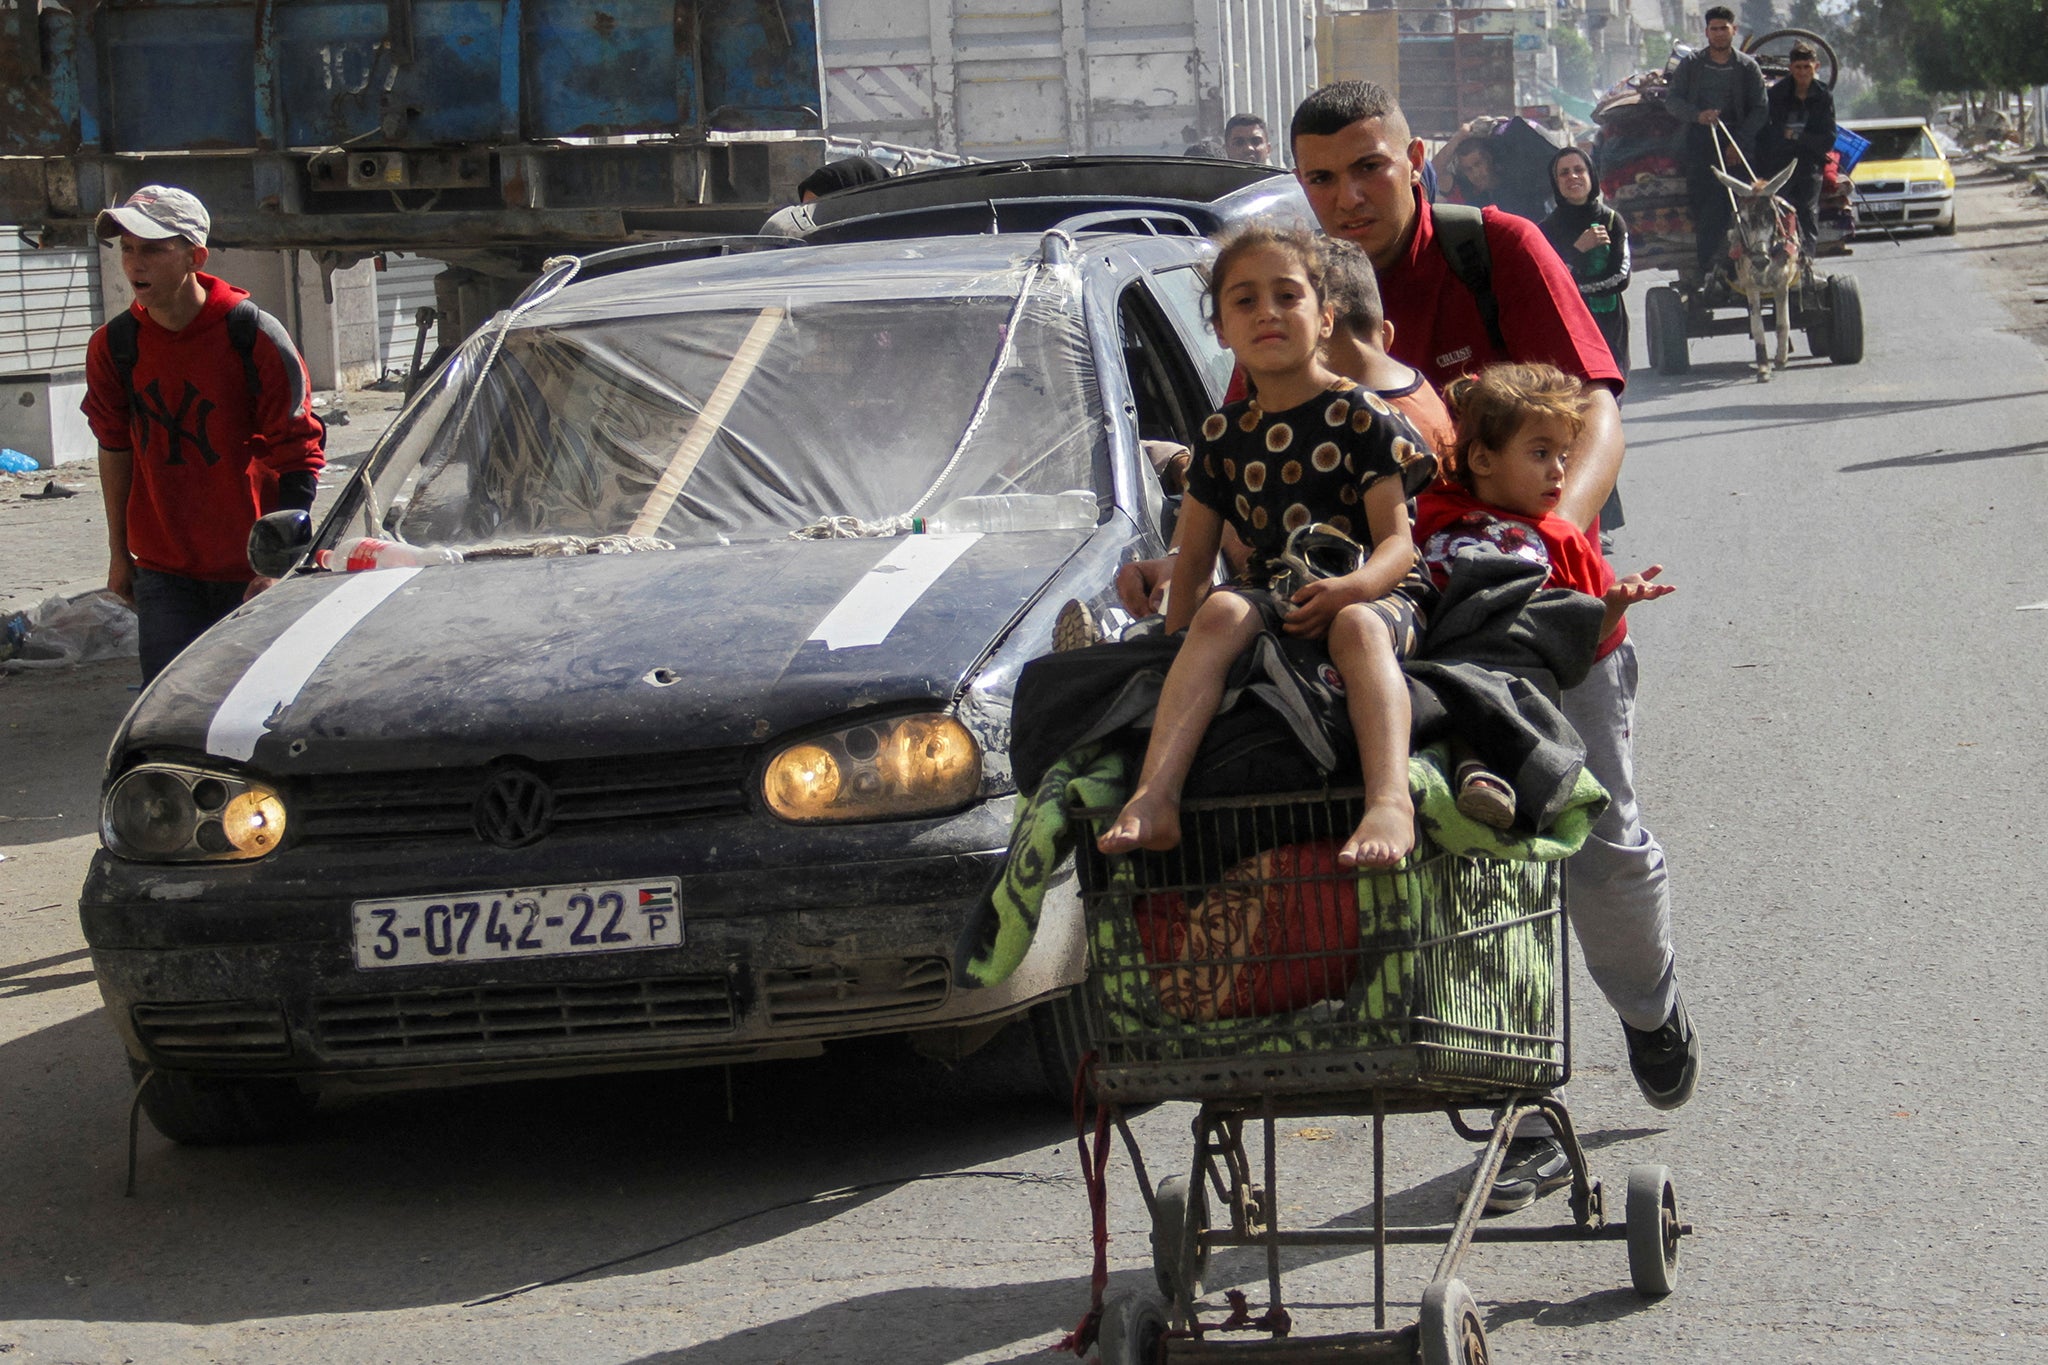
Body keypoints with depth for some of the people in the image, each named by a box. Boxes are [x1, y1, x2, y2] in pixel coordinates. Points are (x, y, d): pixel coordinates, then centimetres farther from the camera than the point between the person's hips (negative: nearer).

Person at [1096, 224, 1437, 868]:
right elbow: (1195, 559, 20)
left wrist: (1350, 589, -28)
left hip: (1368, 594, -3)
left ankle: (1390, 800, -61)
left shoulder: (1360, 416, 2)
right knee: (1222, 611, -31)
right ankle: (1154, 796, -46)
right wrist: (1178, 641, 5)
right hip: (1271, 599, 3)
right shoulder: (1223, 434, 16)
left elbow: (1397, 541, -7)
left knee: (1359, 626, -38)